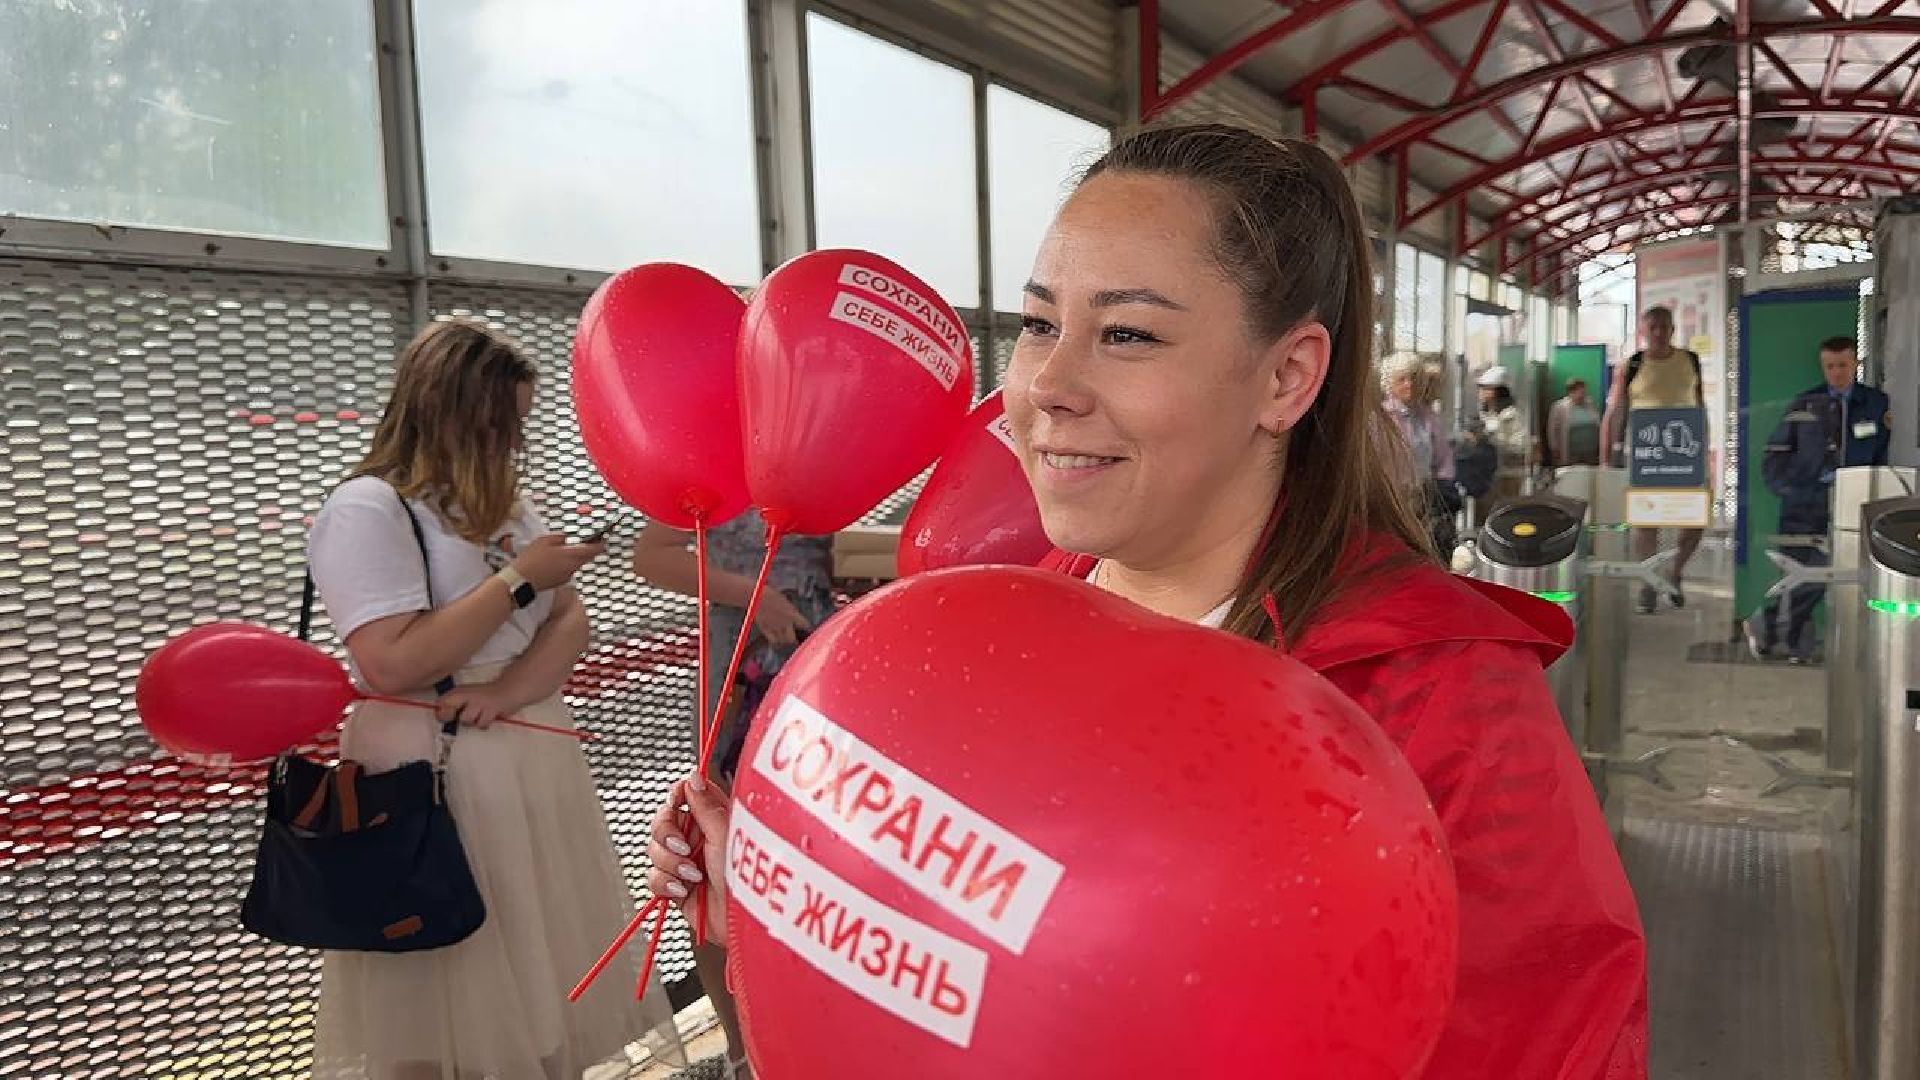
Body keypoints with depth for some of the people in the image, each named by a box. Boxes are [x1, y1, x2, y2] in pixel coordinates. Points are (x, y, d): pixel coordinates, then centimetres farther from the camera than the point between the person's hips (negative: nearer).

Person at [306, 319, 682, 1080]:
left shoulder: (505, 506, 13)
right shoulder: (367, 510, -11)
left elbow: (570, 622, 6)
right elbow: (393, 665, -22)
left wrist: (510, 689, -14)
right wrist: (519, 580, -15)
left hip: (535, 759, 7)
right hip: (435, 780, -7)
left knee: (544, 989, 13)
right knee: (447, 1012, 3)